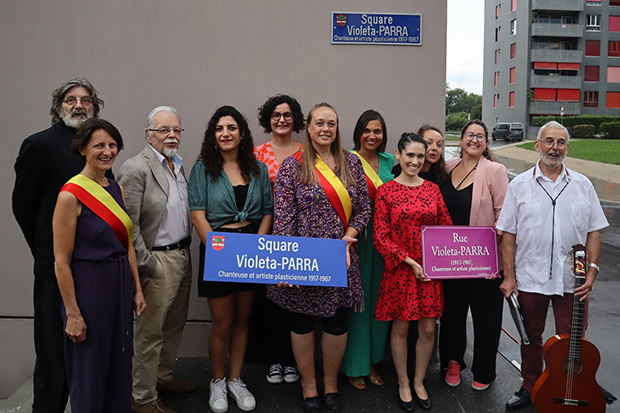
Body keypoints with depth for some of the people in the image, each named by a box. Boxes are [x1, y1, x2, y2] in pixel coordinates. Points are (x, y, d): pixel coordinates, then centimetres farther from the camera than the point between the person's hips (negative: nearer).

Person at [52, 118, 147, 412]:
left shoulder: (117, 189, 6)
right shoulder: (71, 195, -16)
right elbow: (61, 261, -15)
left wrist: (137, 290, 10)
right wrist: (72, 313, -15)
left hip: (120, 286, 7)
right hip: (88, 289, -7)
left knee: (120, 366, 19)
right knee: (90, 375, 9)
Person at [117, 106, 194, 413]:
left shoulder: (178, 165, 11)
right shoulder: (135, 169, -14)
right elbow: (128, 226, -17)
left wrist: (186, 250, 11)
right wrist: (146, 264, -16)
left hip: (183, 255, 8)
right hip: (158, 261, -8)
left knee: (175, 324, 20)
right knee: (151, 333, 3)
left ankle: (163, 377, 38)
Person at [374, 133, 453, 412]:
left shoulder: (432, 189, 6)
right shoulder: (386, 191, -5)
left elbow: (446, 226, 9)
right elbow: (380, 237, -8)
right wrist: (410, 262, -13)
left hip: (430, 270, 3)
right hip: (399, 270, -3)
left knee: (428, 329, 8)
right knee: (400, 327, 8)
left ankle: (419, 382, 29)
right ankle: (403, 384, 27)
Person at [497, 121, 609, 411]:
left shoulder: (582, 185, 5)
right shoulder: (520, 185, 1)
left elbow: (593, 231, 5)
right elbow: (508, 234, -1)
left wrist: (592, 270, -5)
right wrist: (509, 276, -5)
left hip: (572, 280, 1)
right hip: (530, 278, 0)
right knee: (530, 338, 14)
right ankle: (530, 388, 32)